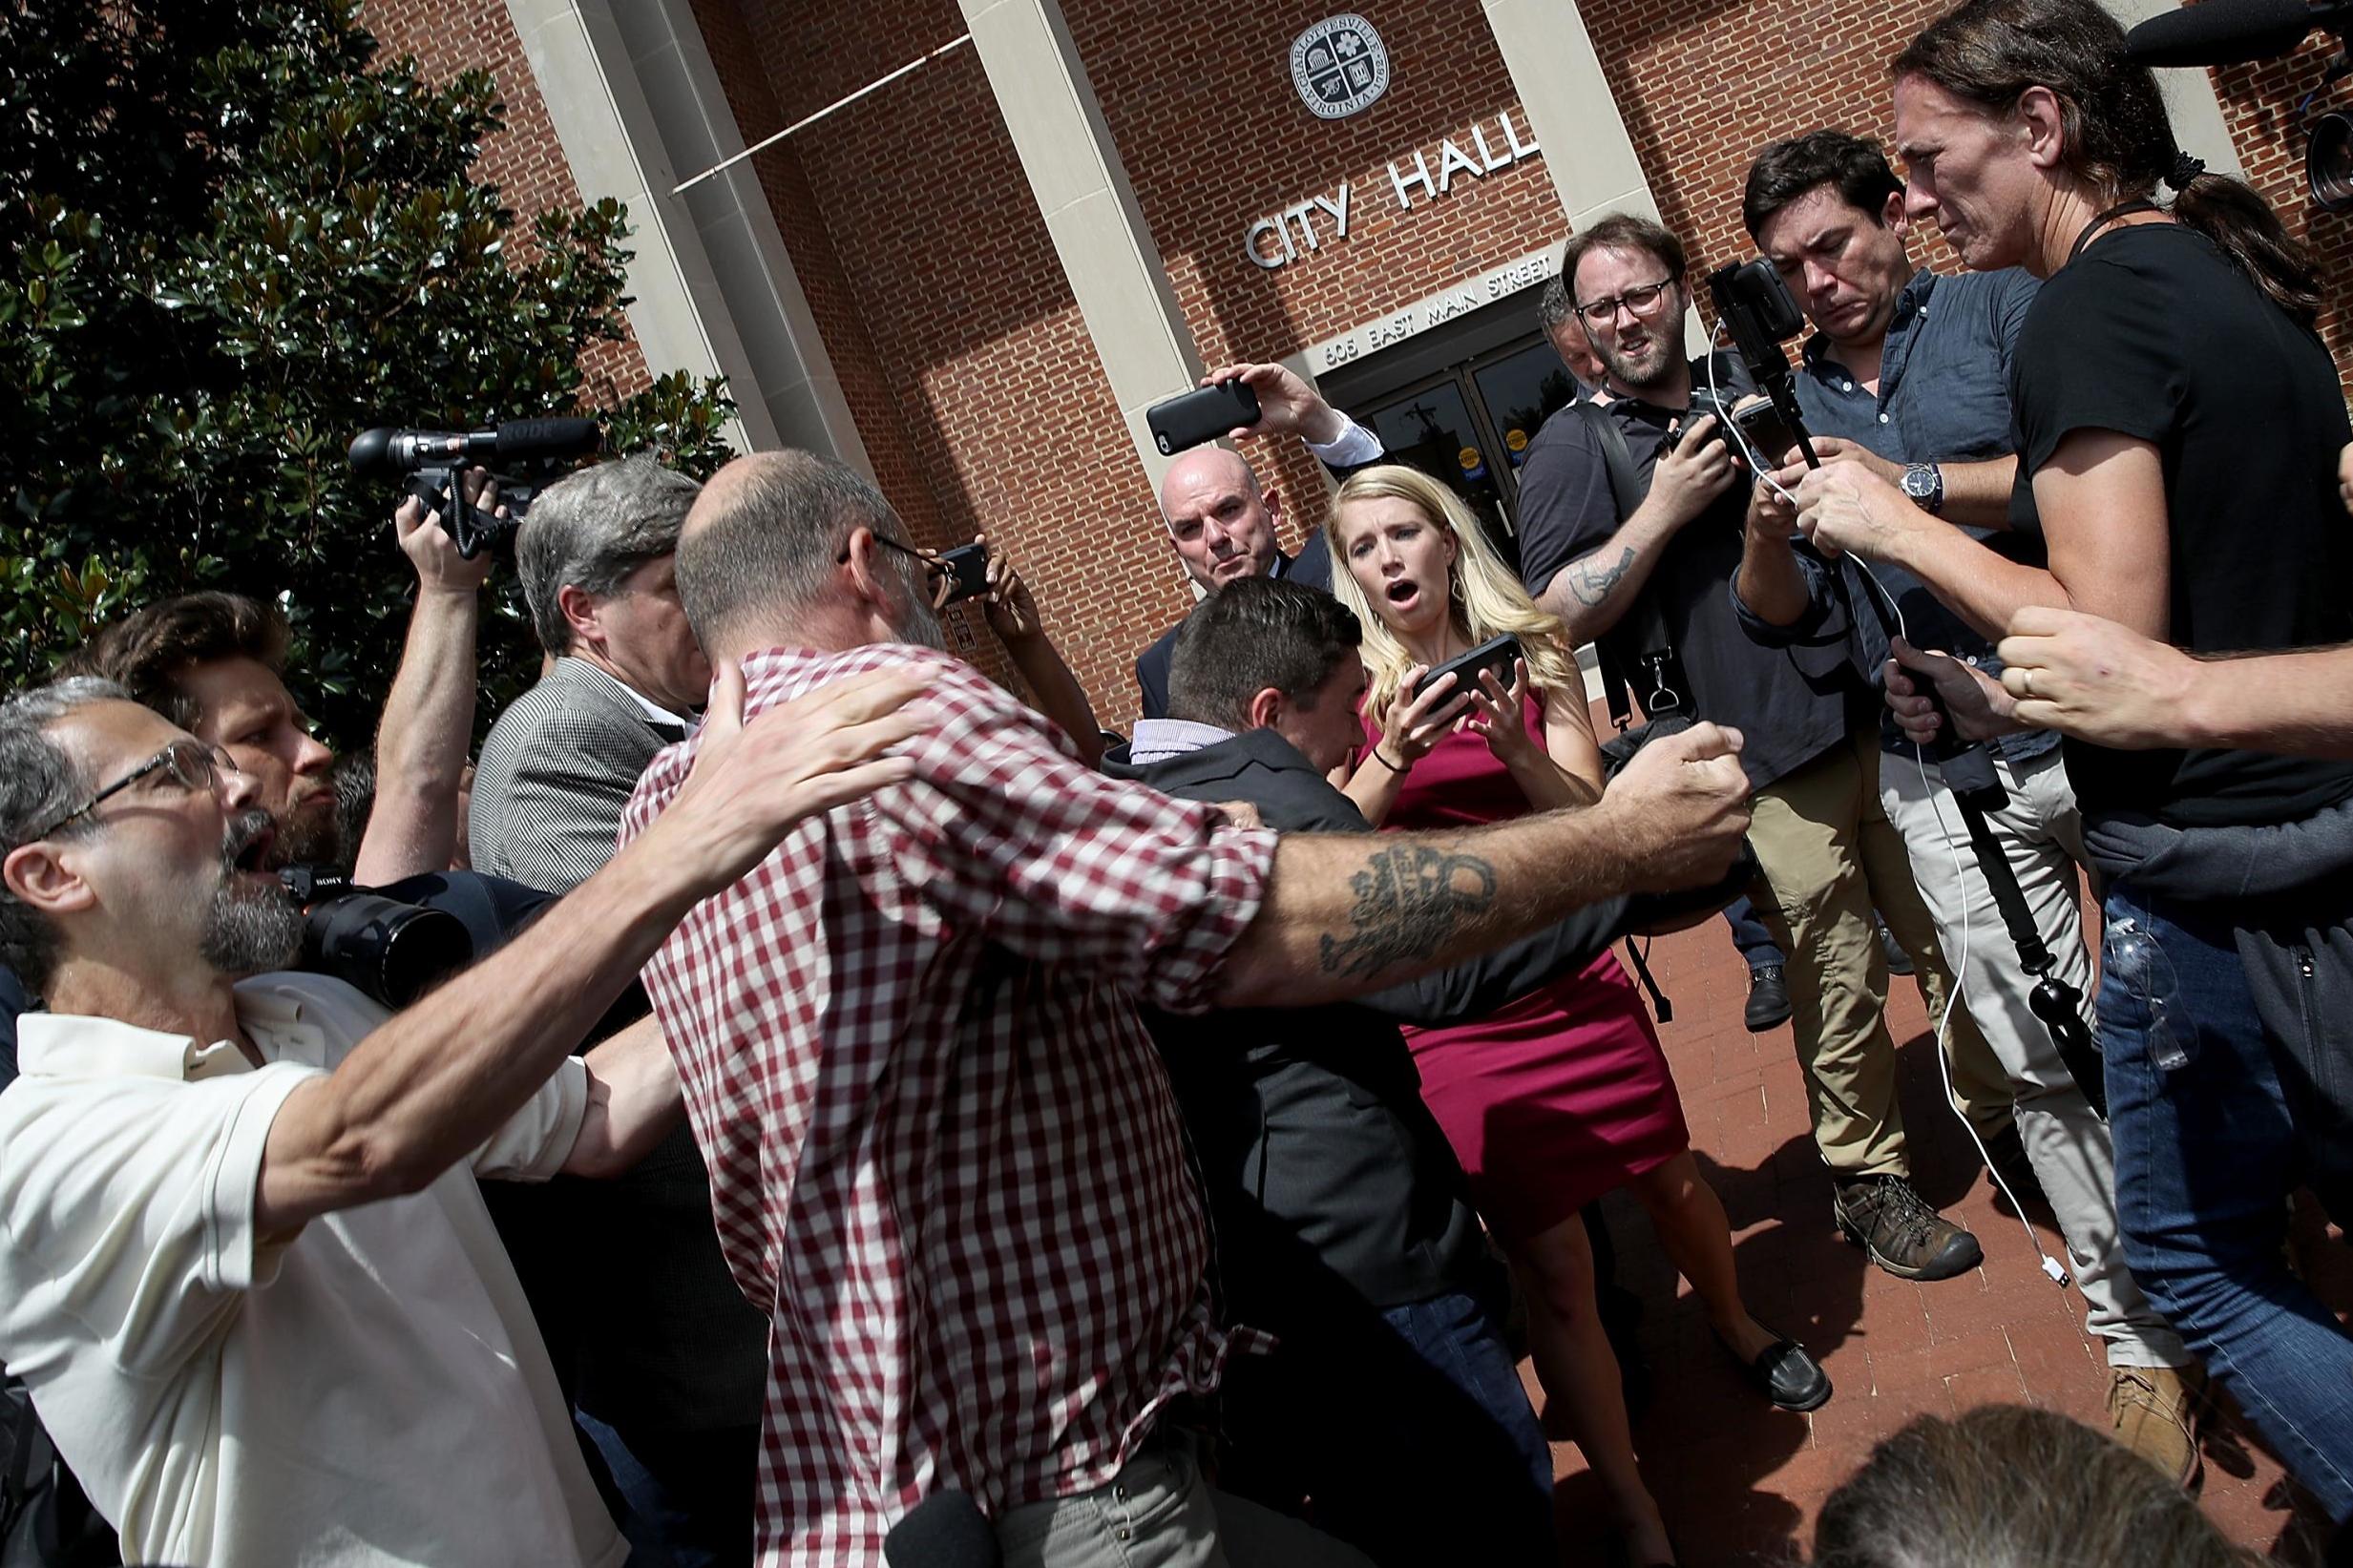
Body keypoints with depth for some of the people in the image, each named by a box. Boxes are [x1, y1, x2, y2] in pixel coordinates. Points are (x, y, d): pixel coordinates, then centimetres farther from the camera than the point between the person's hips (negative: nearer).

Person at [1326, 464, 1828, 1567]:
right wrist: (1395, 759, -26)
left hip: (1570, 970, 3)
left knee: (1670, 1181, 17)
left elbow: (1589, 817, -4)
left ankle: (1736, 1326, 52)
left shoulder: (1530, 656, 3)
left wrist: (1514, 744, -21)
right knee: (1552, 1261, -3)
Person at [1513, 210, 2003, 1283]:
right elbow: (1556, 621, -10)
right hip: (1773, 762, -4)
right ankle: (1865, 1177, 24)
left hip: (1883, 707, 5)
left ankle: (2007, 1123, 34)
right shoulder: (1572, 449, -1)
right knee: (1839, 984, 4)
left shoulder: (1760, 385, 12)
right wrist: (1662, 511, -15)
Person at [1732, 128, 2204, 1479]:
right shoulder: (1790, 404, 12)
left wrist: (1914, 483, -18)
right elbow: (1780, 617, 8)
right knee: (2045, 1061, 4)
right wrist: (1770, 525, -11)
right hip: (1946, 775, 3)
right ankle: (2150, 1342, 17)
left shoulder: (2003, 309, 1)